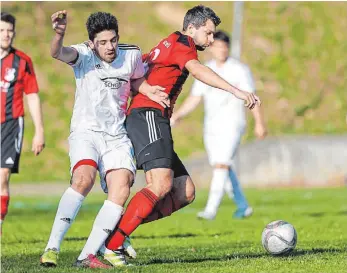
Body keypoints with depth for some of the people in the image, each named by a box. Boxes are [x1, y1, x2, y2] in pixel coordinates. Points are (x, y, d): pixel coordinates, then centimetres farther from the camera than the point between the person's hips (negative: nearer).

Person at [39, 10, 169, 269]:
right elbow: (58, 53, -31)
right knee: (84, 178, -29)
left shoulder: (132, 55, 1)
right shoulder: (83, 54, -9)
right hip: (85, 131, -4)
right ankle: (52, 247, -24)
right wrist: (60, 34, -53)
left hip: (117, 136, 4)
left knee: (121, 188, -19)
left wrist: (150, 91, 1)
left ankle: (87, 255, -18)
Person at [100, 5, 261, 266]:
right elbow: (197, 70, -23)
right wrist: (237, 91, -33)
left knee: (185, 192, 3)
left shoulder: (166, 46, 28)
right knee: (162, 185, -25)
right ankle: (111, 245, -26)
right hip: (149, 118, -10)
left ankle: (117, 228, -3)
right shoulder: (182, 43, -2)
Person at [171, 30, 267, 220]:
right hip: (211, 127, 6)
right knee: (222, 168, 9)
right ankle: (243, 206, 23)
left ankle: (211, 210, -22)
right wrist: (177, 115, -1)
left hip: (231, 125, -6)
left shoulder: (239, 69, -3)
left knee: (221, 165, -17)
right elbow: (194, 99, 12)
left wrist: (259, 123, -10)